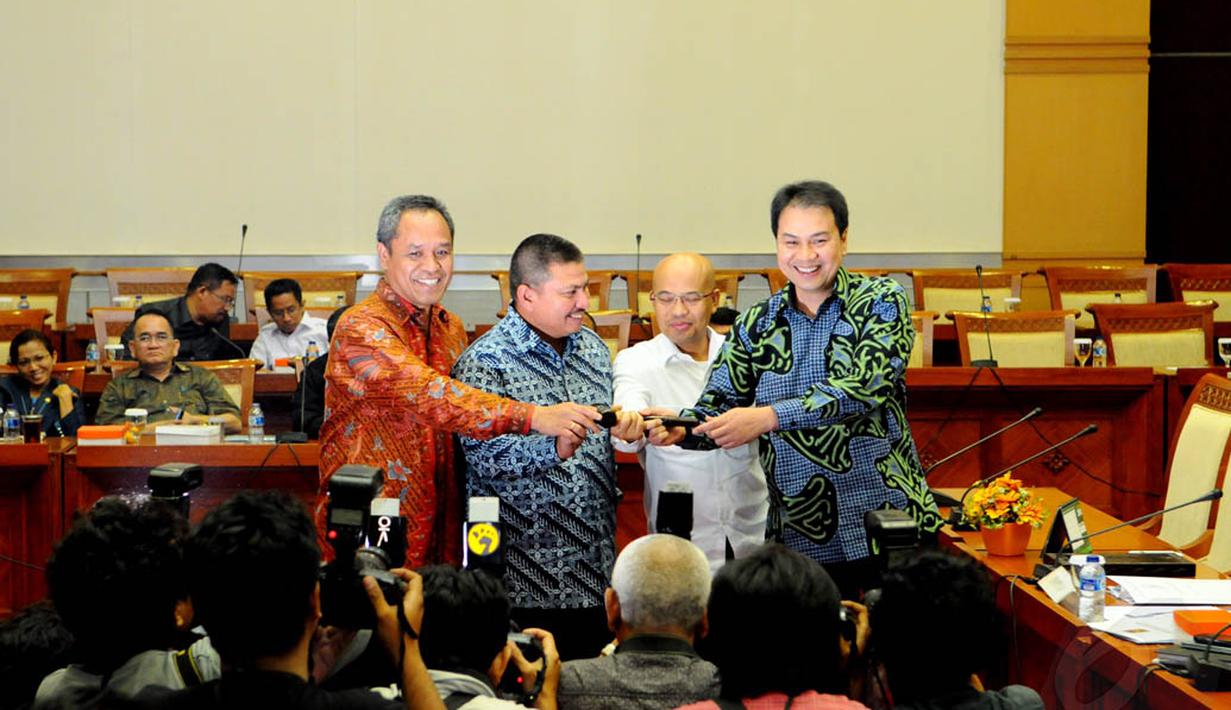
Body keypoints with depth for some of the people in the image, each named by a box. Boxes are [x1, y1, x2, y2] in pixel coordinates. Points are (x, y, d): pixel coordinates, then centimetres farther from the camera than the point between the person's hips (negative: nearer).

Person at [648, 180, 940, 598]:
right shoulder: (755, 326, 7)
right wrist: (680, 428, -20)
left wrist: (767, 417, -28)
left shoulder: (880, 302, -3)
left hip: (890, 524, -2)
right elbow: (717, 410, 4)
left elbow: (863, 388, -18)